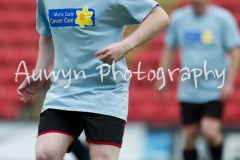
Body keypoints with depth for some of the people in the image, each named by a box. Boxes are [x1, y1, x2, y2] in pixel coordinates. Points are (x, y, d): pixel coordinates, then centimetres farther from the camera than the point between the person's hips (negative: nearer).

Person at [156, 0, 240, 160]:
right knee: (190, 136, 3)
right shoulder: (178, 19, 4)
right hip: (188, 91, 4)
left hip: (215, 90, -3)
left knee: (209, 131, -18)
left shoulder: (223, 18, -6)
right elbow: (169, 49, 16)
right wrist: (162, 78, 11)